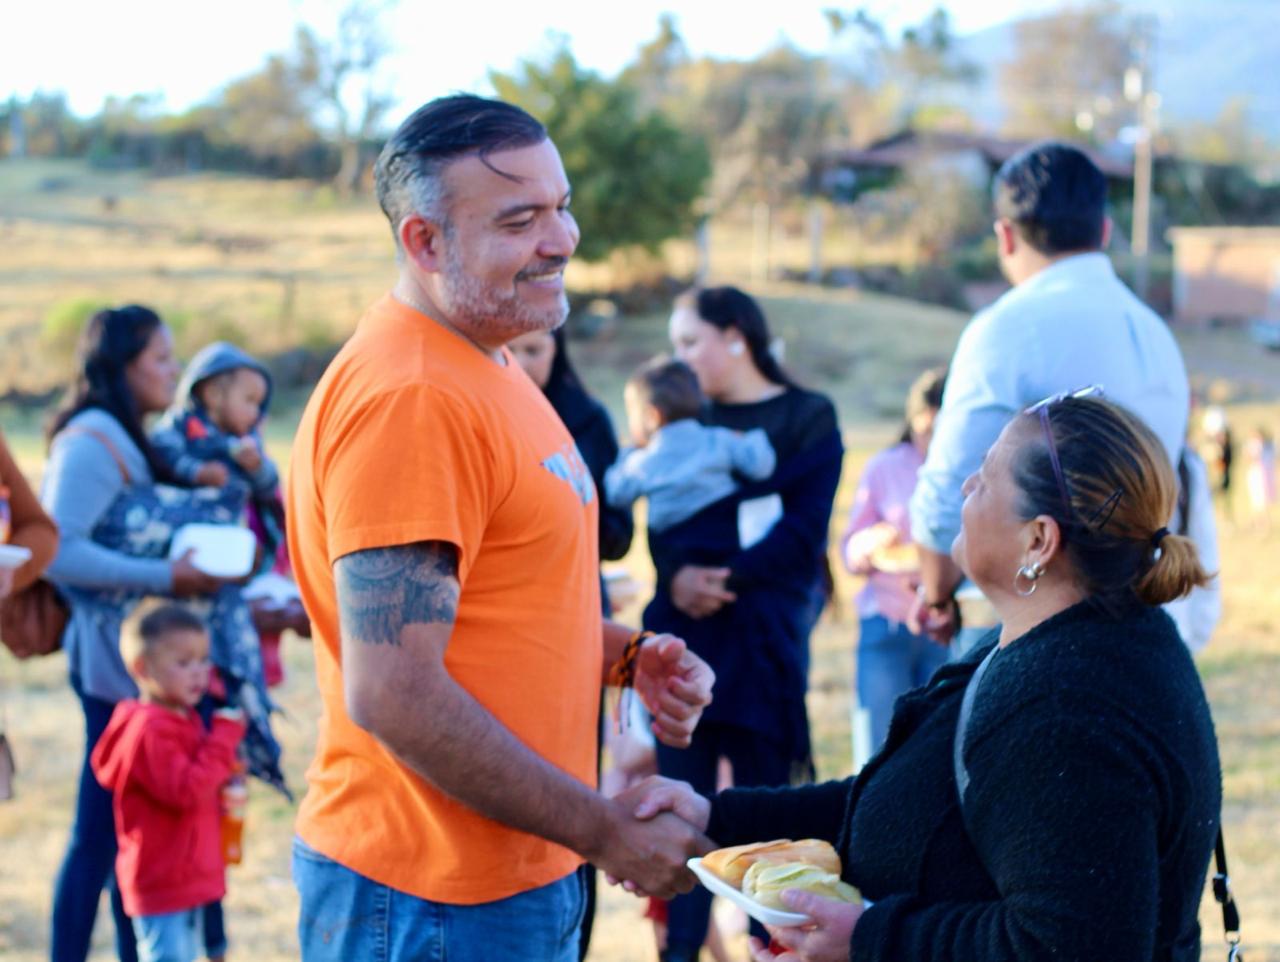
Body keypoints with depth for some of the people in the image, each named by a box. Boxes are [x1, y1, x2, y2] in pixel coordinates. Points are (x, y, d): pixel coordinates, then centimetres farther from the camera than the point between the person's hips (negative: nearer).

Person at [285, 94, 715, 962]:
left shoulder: (482, 363, 11)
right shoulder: (407, 397, -21)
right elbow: (392, 695, -26)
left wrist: (623, 654, 3)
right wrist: (607, 833, -18)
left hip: (520, 871, 9)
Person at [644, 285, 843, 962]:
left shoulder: (809, 419, 2)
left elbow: (803, 533, -7)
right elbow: (661, 520, 6)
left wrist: (727, 577, -18)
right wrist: (677, 574, -15)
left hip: (764, 638, -4)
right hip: (682, 633, 4)